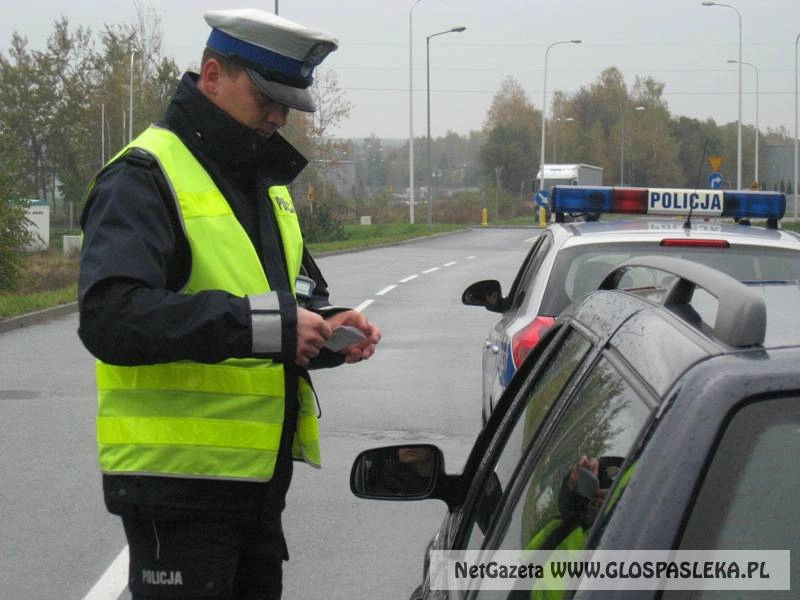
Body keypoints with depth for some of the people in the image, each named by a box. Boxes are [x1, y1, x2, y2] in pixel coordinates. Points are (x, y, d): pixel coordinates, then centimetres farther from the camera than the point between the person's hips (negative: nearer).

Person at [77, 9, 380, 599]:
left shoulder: (267, 184, 17)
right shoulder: (145, 177, -12)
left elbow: (302, 294, 27)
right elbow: (110, 316, -27)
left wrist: (329, 328, 2)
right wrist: (264, 323, -31)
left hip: (262, 476, 9)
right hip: (177, 478, -9)